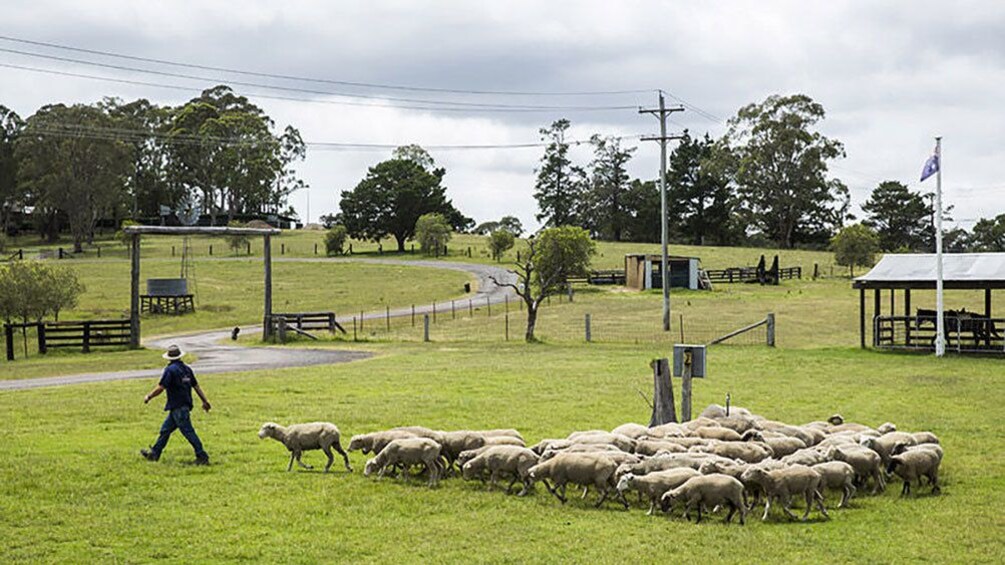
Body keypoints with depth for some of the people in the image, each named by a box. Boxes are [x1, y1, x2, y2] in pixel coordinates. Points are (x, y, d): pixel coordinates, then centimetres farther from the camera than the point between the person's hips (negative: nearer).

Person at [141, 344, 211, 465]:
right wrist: (205, 401, 15)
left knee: (188, 431, -7)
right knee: (165, 429, 17)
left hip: (177, 408, -9)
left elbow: (160, 388, -16)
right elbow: (196, 386, 12)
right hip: (185, 404, 9)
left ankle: (202, 457, -8)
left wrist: (148, 396, -2)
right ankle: (154, 453, 25)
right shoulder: (187, 369, 10)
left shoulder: (170, 370, -13)